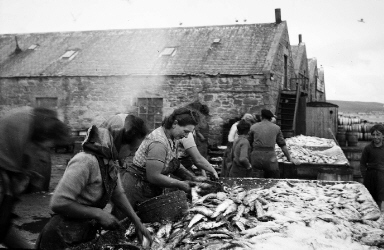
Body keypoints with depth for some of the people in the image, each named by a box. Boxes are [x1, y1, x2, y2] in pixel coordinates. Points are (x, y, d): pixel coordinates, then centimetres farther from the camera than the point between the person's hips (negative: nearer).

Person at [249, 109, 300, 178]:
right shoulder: (276, 128, 10)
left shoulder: (253, 127, 9)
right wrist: (290, 158, 21)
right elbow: (283, 145, 12)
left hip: (256, 157, 0)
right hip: (270, 158, 0)